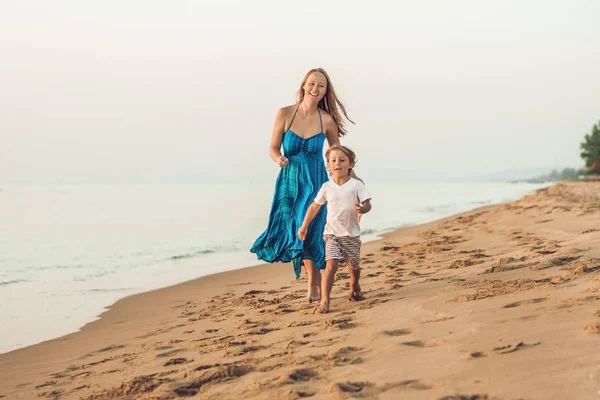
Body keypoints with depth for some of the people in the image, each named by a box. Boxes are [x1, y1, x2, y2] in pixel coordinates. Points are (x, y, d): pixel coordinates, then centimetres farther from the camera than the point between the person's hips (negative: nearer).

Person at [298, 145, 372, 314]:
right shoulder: (326, 187, 1)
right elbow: (315, 206, 13)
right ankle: (324, 301, -21)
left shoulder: (356, 185, -5)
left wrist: (362, 209, -35)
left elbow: (367, 203, -11)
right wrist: (304, 226, 15)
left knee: (353, 267, 16)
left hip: (352, 234, 0)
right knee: (331, 265, -19)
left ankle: (354, 287, 50)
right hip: (332, 233, 0)